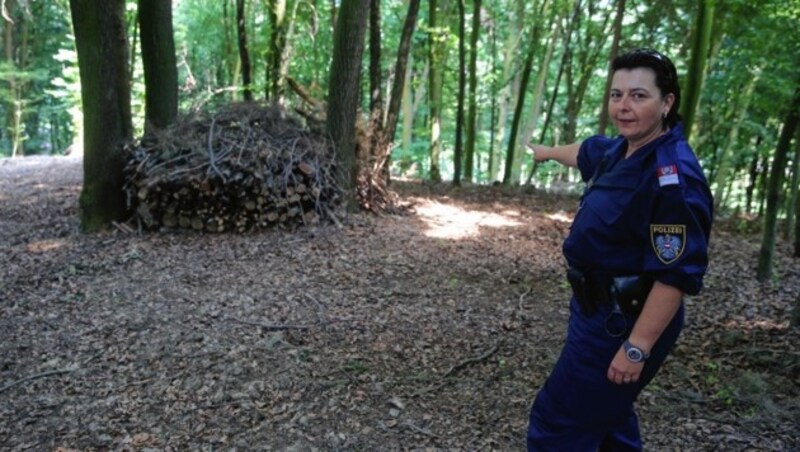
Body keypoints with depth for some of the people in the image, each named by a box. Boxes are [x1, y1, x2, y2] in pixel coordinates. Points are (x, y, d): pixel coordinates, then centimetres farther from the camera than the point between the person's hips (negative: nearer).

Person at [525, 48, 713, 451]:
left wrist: (637, 348, -25)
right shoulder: (621, 150, 2)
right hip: (600, 309, 9)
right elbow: (587, 152, 27)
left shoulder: (674, 176, -25)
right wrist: (547, 152, 46)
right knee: (605, 414, 26)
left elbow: (677, 274, -26)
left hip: (624, 323, -9)